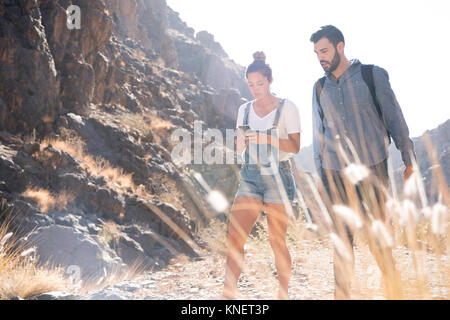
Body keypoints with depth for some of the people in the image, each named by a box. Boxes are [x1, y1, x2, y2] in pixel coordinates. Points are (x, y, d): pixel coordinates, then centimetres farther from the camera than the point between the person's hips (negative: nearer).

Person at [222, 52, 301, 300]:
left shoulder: (287, 108, -1)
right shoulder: (244, 110, 13)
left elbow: (295, 146, -8)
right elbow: (240, 149, 15)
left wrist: (267, 139, -22)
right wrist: (242, 143, -8)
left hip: (277, 177, -4)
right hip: (249, 177, 4)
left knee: (277, 242, 1)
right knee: (234, 238, -8)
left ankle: (284, 294, 17)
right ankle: (228, 295, -5)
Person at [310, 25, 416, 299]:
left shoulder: (372, 75, 1)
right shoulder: (320, 88, 11)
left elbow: (394, 118, 3)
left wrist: (409, 160, 2)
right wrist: (320, 176, 14)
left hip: (372, 167, -3)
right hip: (335, 173, 3)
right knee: (342, 237, 3)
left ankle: (394, 287, 13)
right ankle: (342, 293, 12)